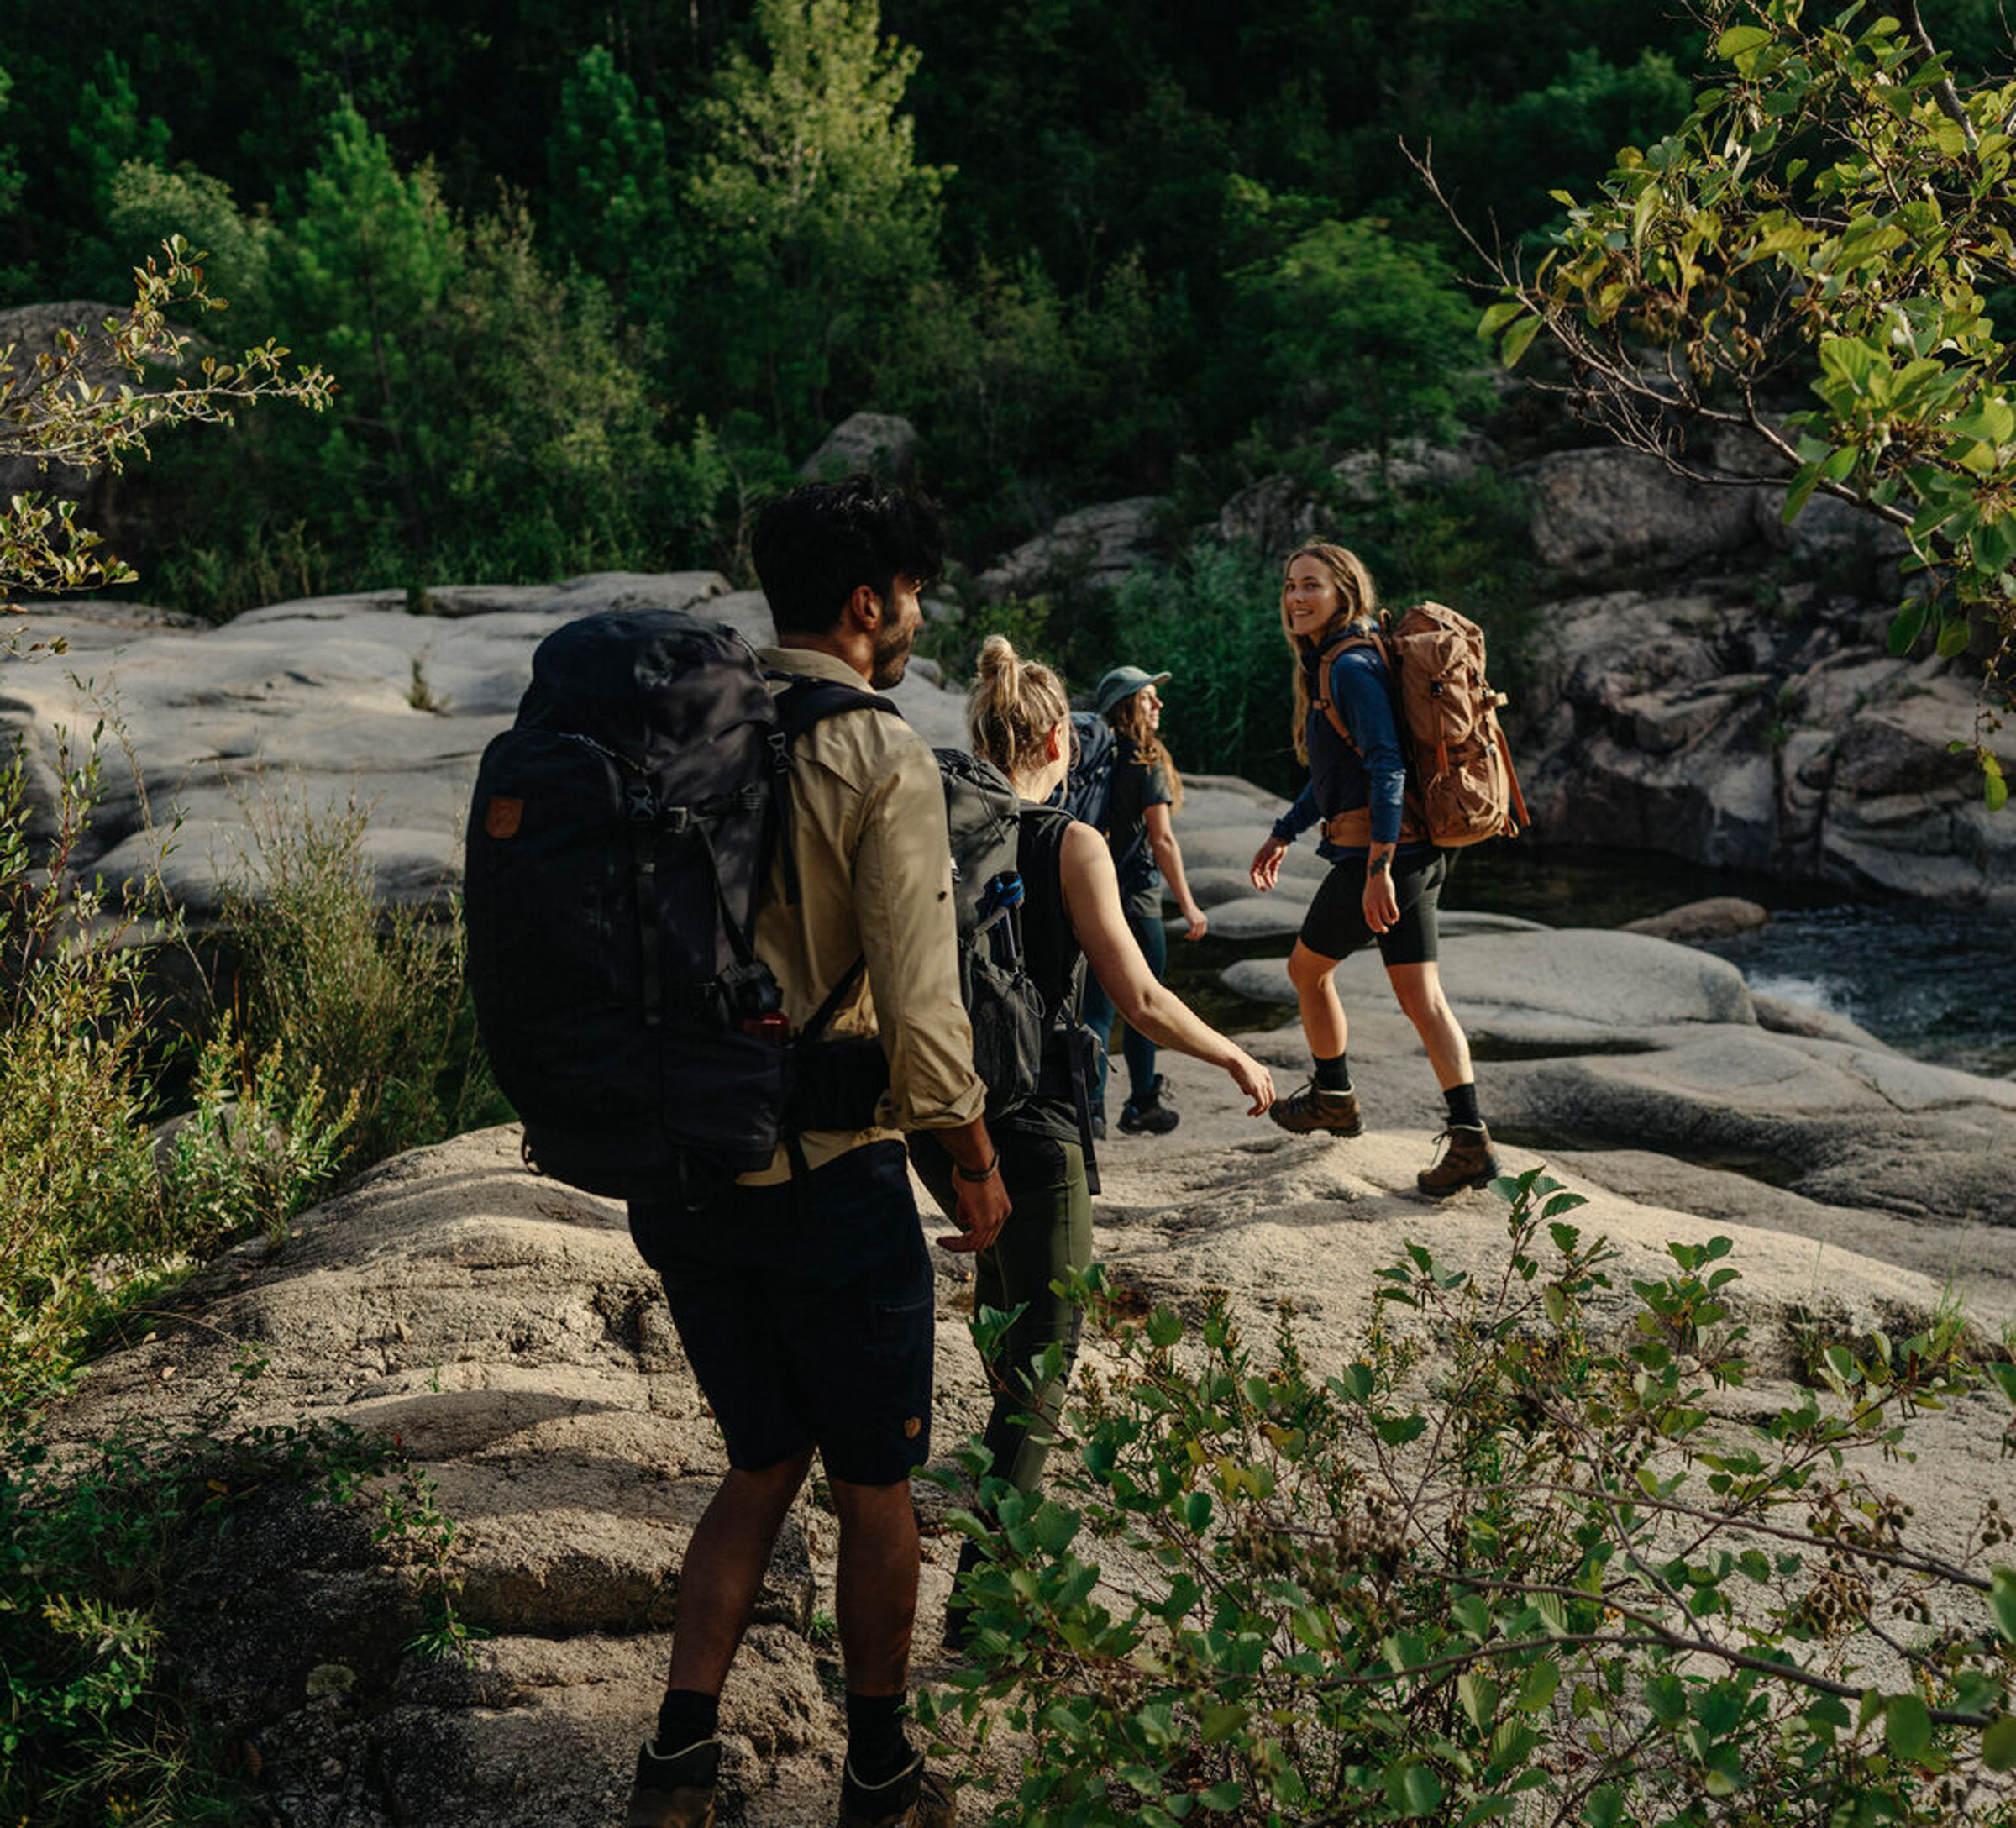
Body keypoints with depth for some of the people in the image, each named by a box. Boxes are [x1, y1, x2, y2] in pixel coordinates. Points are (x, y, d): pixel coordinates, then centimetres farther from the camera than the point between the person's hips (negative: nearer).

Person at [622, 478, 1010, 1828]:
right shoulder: (881, 757, -14)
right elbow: (920, 1008, -17)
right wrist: (978, 1163, -3)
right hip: (830, 1178, -6)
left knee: (762, 1465, 21)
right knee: (876, 1489, 13)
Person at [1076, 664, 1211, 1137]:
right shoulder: (1146, 761, -12)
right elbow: (1162, 840, -16)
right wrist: (1188, 905, -11)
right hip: (1135, 898, -5)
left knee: (1098, 1008, 8)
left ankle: (1091, 1108, 1)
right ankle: (1142, 1106, 20)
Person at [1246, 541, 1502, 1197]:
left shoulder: (1352, 667, -15)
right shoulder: (1326, 665, 15)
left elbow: (1388, 766, -23)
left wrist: (1378, 867, -27)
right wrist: (1282, 834, 32)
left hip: (1377, 854, -9)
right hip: (1417, 854, 9)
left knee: (1308, 969, 14)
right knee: (1421, 998, 4)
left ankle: (1334, 1096, 33)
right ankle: (1470, 1139, -2)